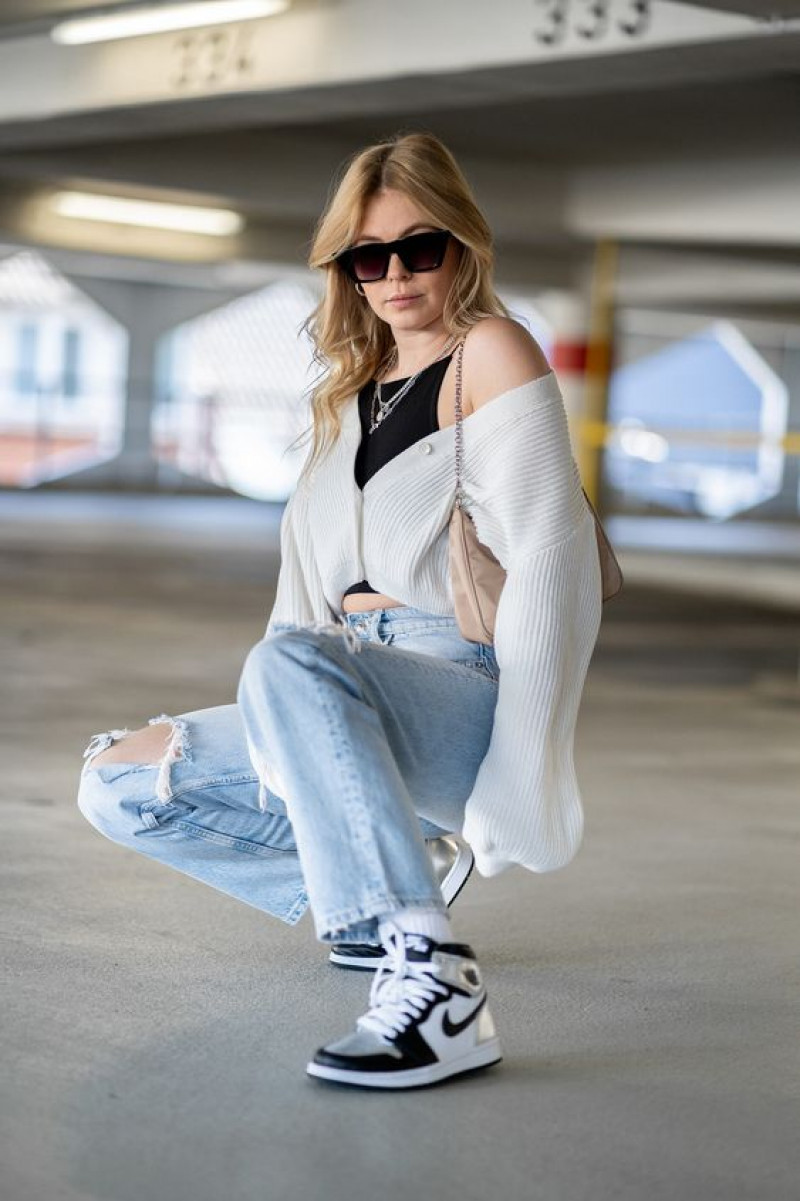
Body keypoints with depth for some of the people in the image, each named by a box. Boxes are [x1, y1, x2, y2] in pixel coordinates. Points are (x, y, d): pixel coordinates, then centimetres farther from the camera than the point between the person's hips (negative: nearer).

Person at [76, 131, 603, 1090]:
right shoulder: (353, 387, 20)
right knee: (117, 784, 2)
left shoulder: (490, 352, -3)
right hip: (357, 707, 8)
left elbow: (551, 559, -13)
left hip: (465, 693, -8)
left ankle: (435, 983, -40)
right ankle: (382, 886, 6)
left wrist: (509, 779, -21)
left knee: (289, 661, -37)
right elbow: (312, 543, 13)